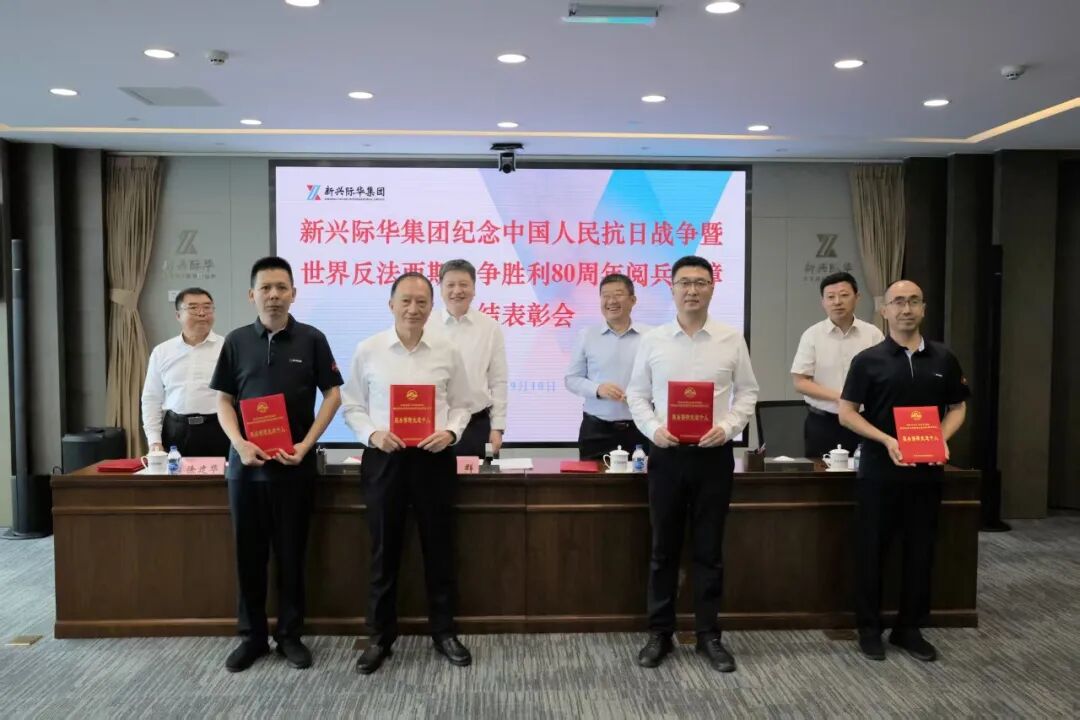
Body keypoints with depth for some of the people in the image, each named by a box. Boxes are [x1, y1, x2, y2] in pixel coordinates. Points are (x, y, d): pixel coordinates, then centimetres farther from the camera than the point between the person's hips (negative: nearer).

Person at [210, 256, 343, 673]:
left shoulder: (311, 339, 0)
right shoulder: (237, 341, 5)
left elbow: (332, 395, 0)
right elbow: (223, 400, 7)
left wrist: (306, 444, -9)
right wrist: (239, 443, -10)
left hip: (295, 463, -1)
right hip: (246, 462, 2)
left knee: (292, 552, 6)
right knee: (249, 552, 8)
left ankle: (290, 635, 19)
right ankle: (252, 635, 21)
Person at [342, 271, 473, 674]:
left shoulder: (447, 352, 1)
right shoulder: (368, 351, 0)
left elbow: (462, 404, 7)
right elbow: (352, 406, 4)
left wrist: (450, 432, -12)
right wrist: (373, 433, -14)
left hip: (434, 458, 1)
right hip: (384, 458, 0)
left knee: (439, 547, 9)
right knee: (384, 550, 9)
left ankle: (444, 631, 25)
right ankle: (380, 636, 23)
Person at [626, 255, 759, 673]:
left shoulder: (732, 340, 1)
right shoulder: (653, 341, 2)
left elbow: (747, 392, 4)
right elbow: (637, 394, 5)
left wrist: (728, 426, -13)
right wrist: (653, 429, -13)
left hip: (714, 454, 0)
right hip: (667, 453, 0)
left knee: (709, 549, 9)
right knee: (664, 548, 9)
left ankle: (708, 635, 22)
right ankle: (659, 633, 21)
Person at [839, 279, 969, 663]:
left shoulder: (943, 359, 6)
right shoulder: (868, 360, -3)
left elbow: (957, 408, 13)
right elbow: (847, 413, -4)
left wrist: (942, 439, -7)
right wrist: (887, 441, -18)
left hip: (926, 471, 3)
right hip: (879, 470, -3)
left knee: (921, 551, 10)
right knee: (871, 549, 4)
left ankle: (910, 628, 24)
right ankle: (869, 628, 18)